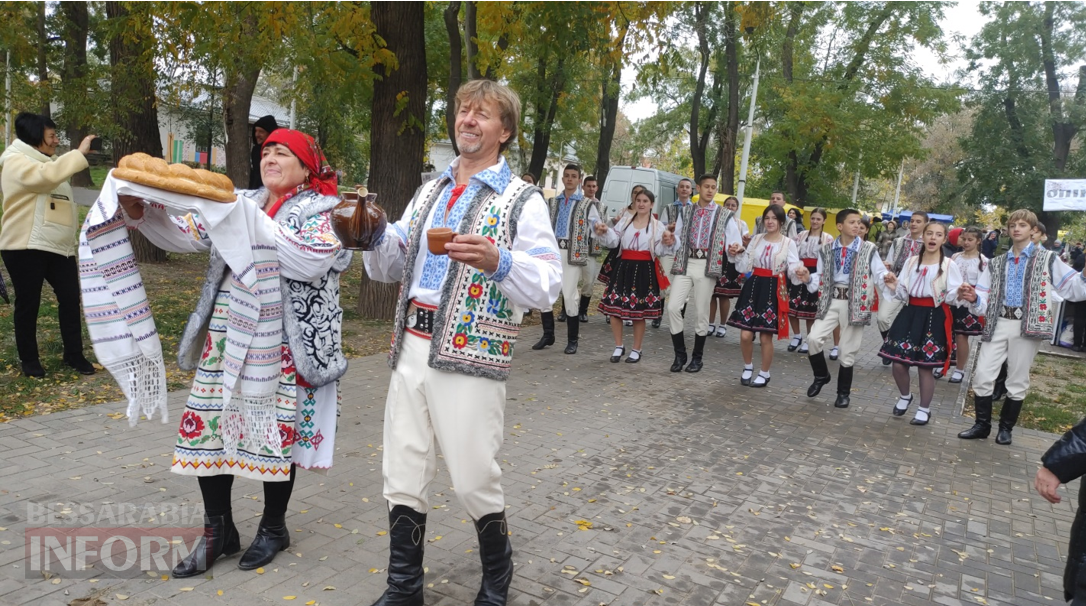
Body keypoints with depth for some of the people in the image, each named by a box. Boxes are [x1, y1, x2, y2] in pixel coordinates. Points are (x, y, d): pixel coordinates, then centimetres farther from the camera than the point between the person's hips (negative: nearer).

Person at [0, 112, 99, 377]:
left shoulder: (44, 163, 20)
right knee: (28, 303, 3)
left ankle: (73, 354, 14)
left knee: (70, 299, 5)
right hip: (26, 247, -8)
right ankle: (28, 359, 16)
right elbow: (49, 176, -30)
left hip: (58, 246, 8)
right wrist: (79, 153, -26)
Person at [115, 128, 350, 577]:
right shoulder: (242, 202, 14)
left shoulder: (322, 212, -3)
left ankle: (273, 528, 26)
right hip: (226, 336, 5)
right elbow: (185, 236, 10)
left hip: (281, 343, -5)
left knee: (276, 431, 3)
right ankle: (218, 530, 24)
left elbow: (309, 261, -21)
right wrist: (140, 212, -7)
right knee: (206, 425, 5)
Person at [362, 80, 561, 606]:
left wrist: (497, 261, -26)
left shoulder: (522, 200, 0)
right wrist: (378, 233, -2)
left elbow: (547, 287, -8)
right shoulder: (429, 193, 18)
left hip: (470, 354, -5)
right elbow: (390, 268, 18)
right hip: (411, 346, 5)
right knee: (403, 477, 9)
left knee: (474, 479, 2)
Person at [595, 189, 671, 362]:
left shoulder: (657, 225, 4)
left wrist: (666, 243, -24)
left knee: (639, 312, 3)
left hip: (644, 270, -3)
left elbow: (659, 250, -4)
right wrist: (605, 232, -15)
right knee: (615, 307, 0)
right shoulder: (625, 221, 12)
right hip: (623, 267, 3)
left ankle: (636, 350, 17)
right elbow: (614, 241, 3)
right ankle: (619, 346, 16)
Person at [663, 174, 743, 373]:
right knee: (673, 307, -8)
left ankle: (697, 358, 17)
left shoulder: (725, 215, 5)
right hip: (685, 264, 2)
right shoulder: (686, 212, 13)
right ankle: (680, 354, 8)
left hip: (707, 266, -2)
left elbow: (735, 242, -2)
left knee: (701, 313, 3)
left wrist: (734, 249, -24)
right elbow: (678, 239, 12)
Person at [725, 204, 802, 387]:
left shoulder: (788, 243, 0)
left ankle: (764, 373, 20)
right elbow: (745, 268, 8)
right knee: (745, 335, -4)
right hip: (754, 287, 3)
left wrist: (798, 271, -28)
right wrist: (738, 254, -7)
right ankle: (748, 367, 23)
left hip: (773, 291, -3)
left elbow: (792, 270, -7)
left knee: (765, 337, 0)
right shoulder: (756, 239, 9)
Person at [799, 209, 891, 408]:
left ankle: (843, 392, 22)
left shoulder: (868, 249, -1)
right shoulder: (827, 250, 7)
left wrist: (885, 277, -28)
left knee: (848, 350, 4)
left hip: (855, 303, -2)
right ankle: (821, 376, 13)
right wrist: (808, 278, -10)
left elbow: (879, 274, -5)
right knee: (814, 338, -14)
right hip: (831, 300, 2)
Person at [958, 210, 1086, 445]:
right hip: (997, 324, 3)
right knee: (982, 376, -3)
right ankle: (982, 424, 12)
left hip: (1027, 326, -3)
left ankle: (1006, 428, 22)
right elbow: (987, 296, 16)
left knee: (1018, 381, 7)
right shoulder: (997, 262, 16)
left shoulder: (1047, 259, 5)